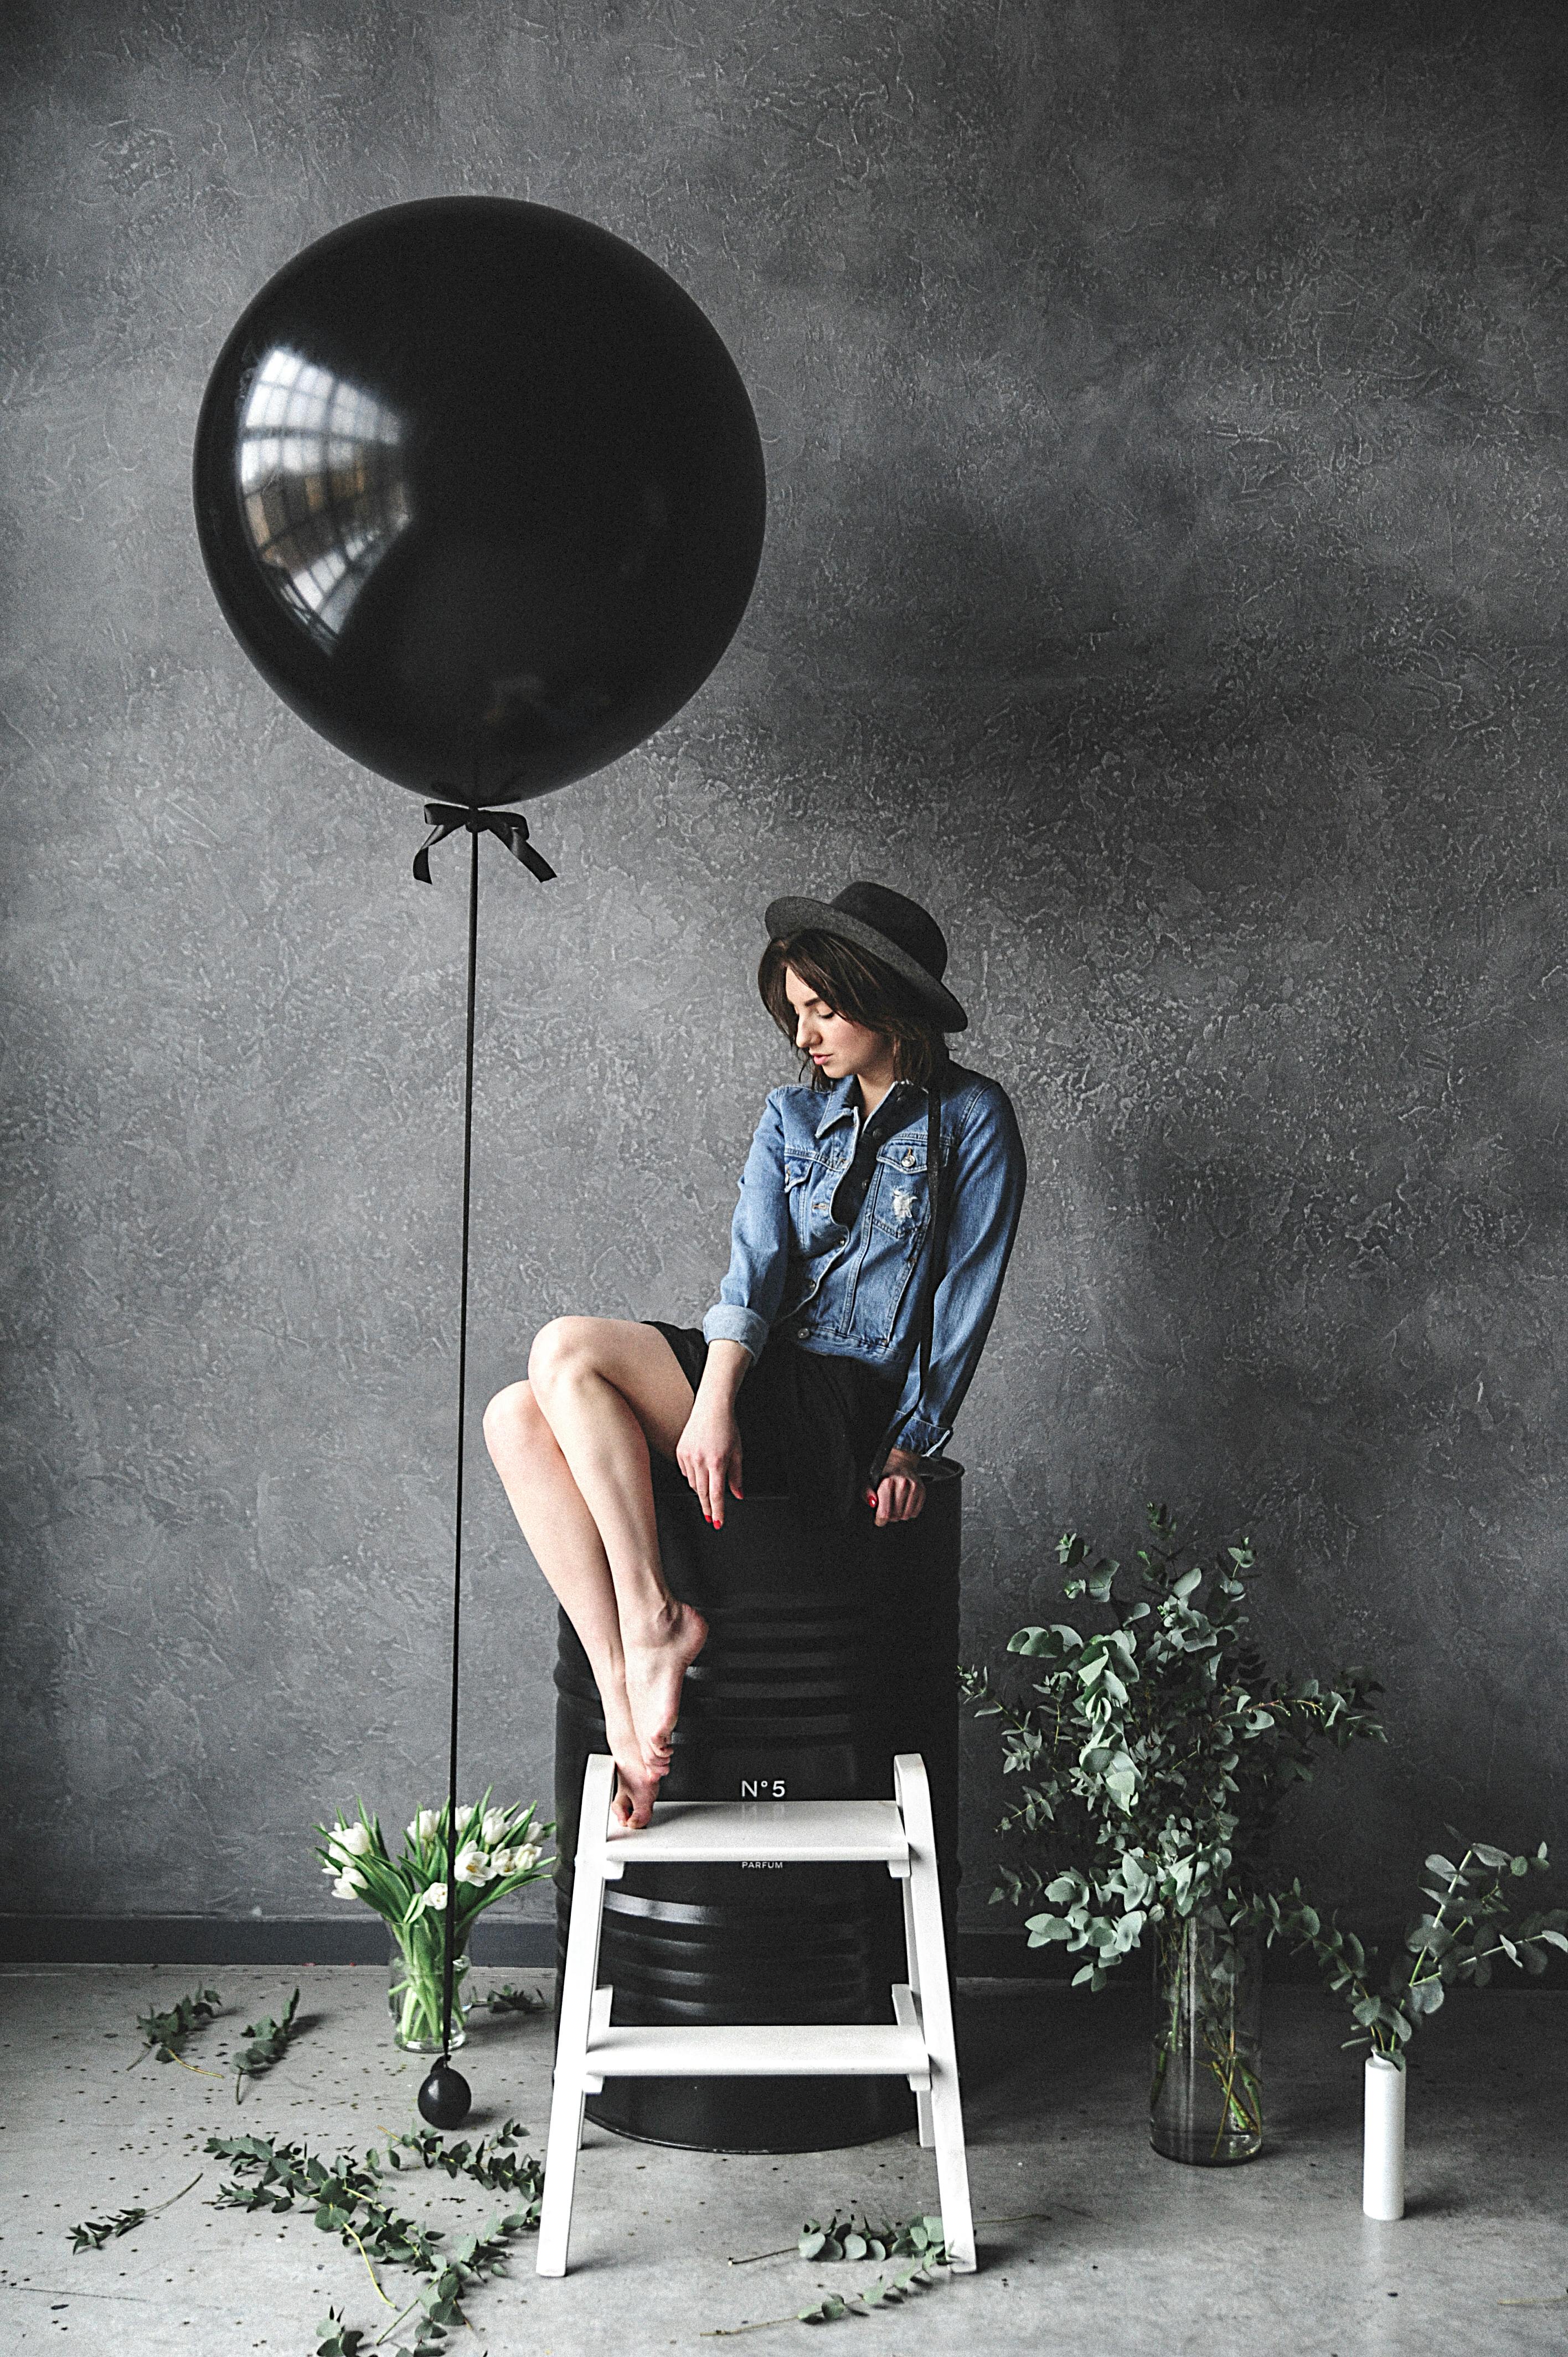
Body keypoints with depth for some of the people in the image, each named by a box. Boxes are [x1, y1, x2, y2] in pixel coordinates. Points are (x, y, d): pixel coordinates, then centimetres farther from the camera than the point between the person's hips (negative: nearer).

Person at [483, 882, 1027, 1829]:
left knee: (568, 1351, -22)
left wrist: (910, 1448, -8)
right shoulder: (793, 1115, 17)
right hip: (766, 1374, 7)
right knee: (518, 1419, -16)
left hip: (854, 1407, -7)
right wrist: (714, 1400, -15)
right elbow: (755, 1264, 2)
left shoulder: (972, 1119, 1)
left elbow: (966, 1301, -1)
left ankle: (655, 1615, -17)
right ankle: (626, 1700, -23)